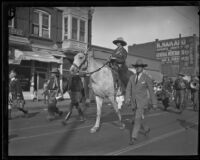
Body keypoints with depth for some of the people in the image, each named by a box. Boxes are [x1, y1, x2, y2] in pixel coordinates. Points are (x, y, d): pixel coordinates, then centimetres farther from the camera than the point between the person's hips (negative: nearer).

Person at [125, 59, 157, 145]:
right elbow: (128, 89, 2)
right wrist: (127, 99, -12)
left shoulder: (147, 78, -8)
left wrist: (154, 103, -1)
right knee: (135, 121, 14)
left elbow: (151, 91, -4)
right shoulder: (132, 78, 5)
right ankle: (146, 129, 42)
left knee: (137, 119, -16)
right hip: (134, 103, 6)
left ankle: (133, 138, -7)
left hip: (142, 102, -5)